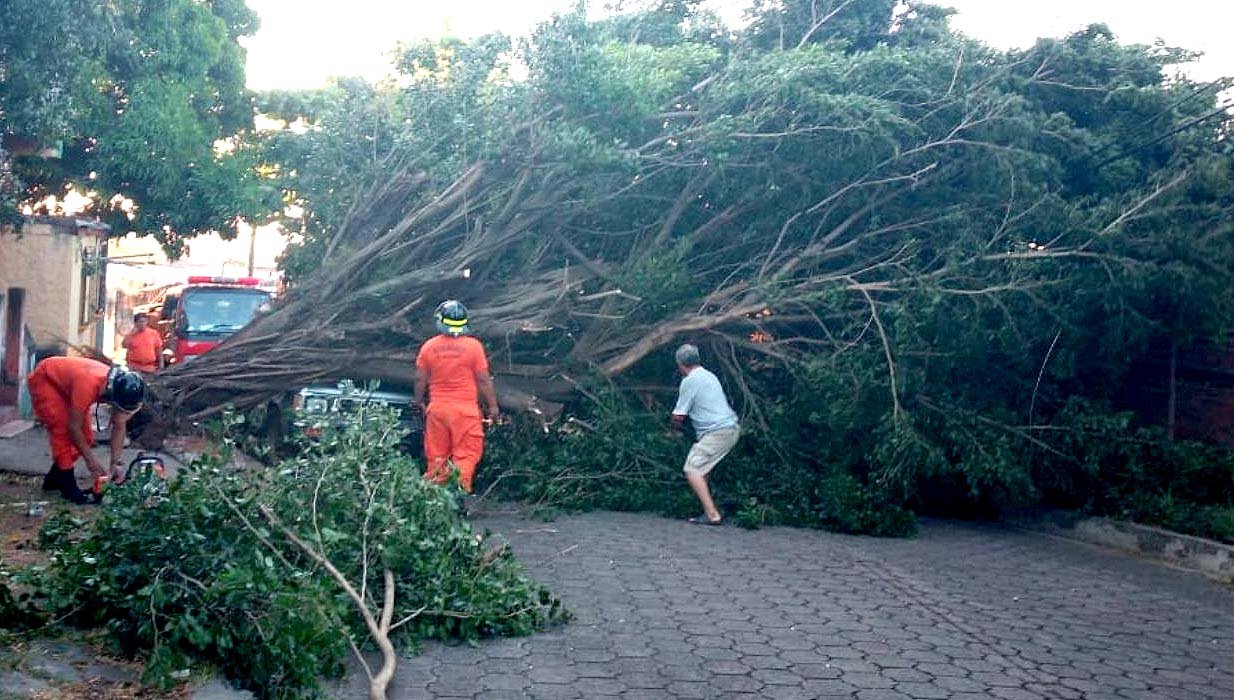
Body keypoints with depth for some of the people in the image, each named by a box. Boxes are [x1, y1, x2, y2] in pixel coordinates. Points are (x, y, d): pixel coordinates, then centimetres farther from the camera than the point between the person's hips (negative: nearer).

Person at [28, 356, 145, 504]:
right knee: (63, 433, -19)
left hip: (65, 384, 7)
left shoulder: (120, 388, -23)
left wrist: (116, 463, -16)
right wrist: (91, 459, -23)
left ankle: (53, 480, 18)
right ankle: (69, 488, -11)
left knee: (86, 437, 3)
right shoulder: (89, 385, -43)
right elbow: (73, 427, -32)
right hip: (44, 380, -7)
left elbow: (119, 426, -11)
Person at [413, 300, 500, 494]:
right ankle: (461, 489, -2)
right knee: (466, 455, 4)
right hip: (465, 409, -3)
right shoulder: (473, 346, -10)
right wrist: (493, 406, 4)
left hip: (437, 408, 3)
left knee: (436, 455, 14)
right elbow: (483, 380, -6)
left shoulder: (429, 346, -2)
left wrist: (419, 402, 20)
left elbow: (420, 379, 4)